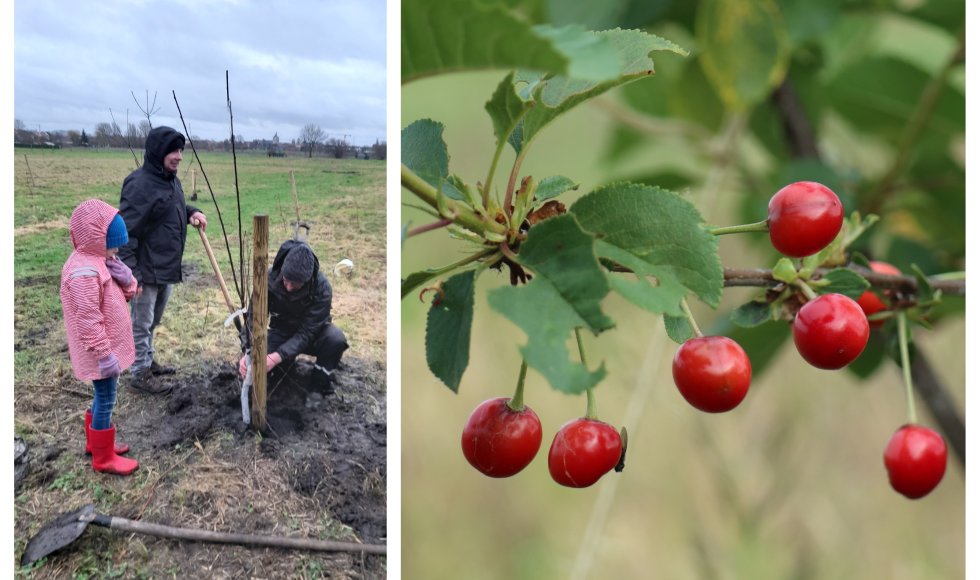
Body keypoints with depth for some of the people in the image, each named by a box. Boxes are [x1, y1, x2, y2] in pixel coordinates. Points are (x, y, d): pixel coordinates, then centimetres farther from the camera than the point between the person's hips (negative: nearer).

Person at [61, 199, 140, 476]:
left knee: (103, 397, 22)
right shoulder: (84, 272, -26)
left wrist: (125, 279, -10)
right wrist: (105, 355, -24)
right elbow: (88, 320, -27)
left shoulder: (99, 261, 6)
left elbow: (128, 293, 12)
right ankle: (103, 458, 15)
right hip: (100, 351, -10)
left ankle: (95, 443, 39)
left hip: (109, 346, 10)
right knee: (106, 400, 2)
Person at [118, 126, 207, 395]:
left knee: (153, 321, 23)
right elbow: (125, 231, -23)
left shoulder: (171, 180, 6)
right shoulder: (140, 184, -22)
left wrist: (192, 212, 2)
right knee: (141, 323, 6)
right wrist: (130, 274, -24)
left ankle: (147, 361, 39)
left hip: (167, 268, 9)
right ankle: (140, 374, 19)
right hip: (147, 271, -9)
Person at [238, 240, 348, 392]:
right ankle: (288, 359, 13)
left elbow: (306, 333, -30)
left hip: (311, 334, -2)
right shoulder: (269, 278, -24)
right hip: (282, 331, 2)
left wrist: (277, 357, -41)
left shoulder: (322, 288, -31)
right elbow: (254, 318, -18)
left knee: (336, 339, -35)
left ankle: (321, 380, -6)